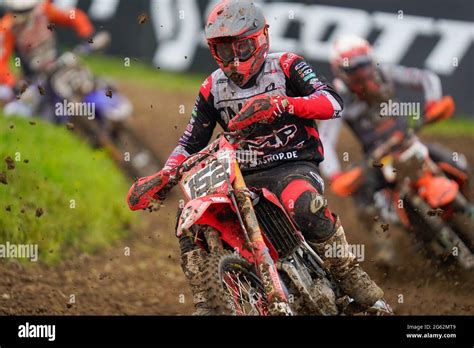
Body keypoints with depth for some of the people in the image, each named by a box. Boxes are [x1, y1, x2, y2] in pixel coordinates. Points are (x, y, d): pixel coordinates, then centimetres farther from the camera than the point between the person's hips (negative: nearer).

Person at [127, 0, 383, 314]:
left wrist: (281, 103, -34)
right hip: (243, 179, 5)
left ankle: (349, 274, -22)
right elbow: (190, 144, 17)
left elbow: (333, 102, -18)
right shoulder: (213, 88, 12)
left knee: (303, 203, -39)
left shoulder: (286, 67, -1)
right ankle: (205, 304, -11)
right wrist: (160, 179, -2)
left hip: (294, 167, -5)